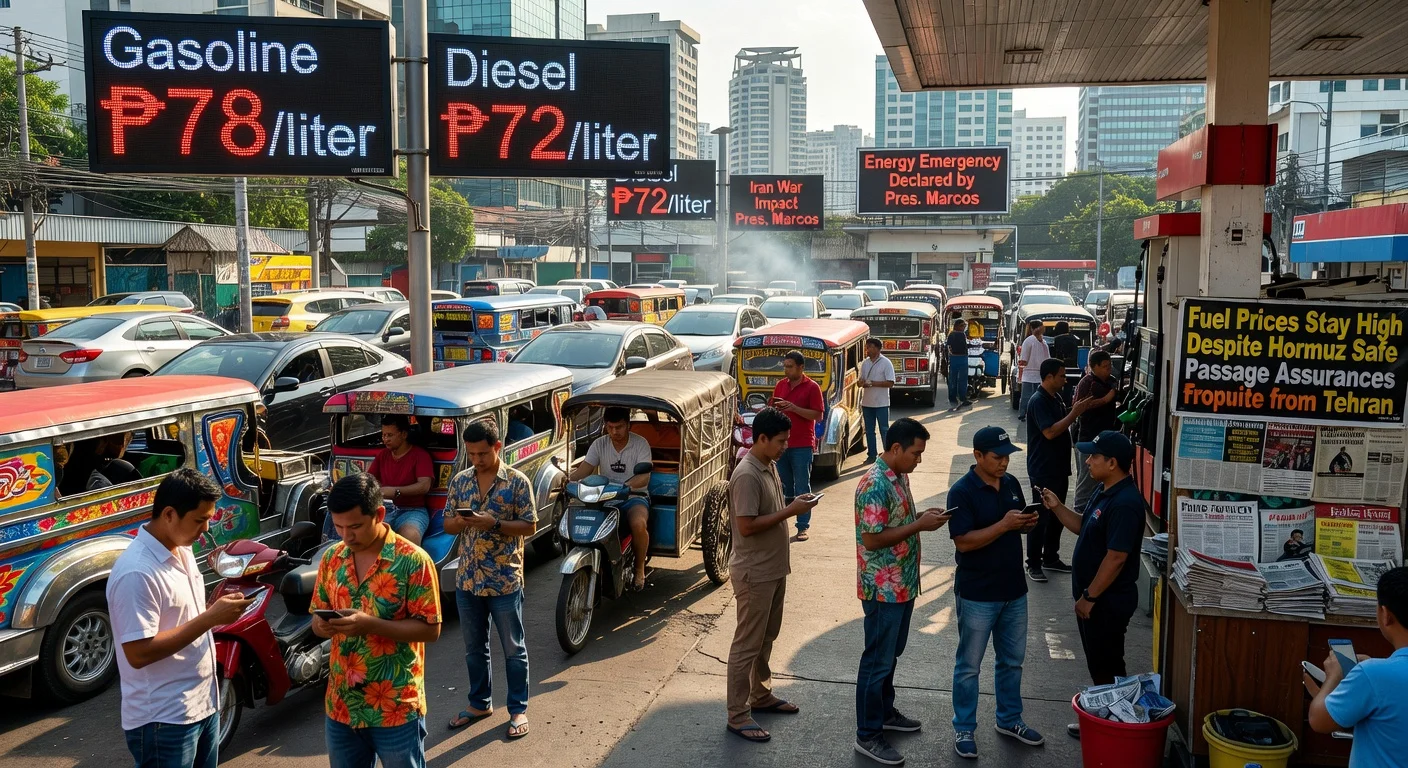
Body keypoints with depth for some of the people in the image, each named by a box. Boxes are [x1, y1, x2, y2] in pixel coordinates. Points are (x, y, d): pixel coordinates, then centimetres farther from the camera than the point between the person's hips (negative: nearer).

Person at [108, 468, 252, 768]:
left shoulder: (182, 550, 7)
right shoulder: (136, 573, -22)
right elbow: (138, 653, -25)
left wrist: (218, 611, -1)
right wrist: (210, 618, -24)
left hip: (203, 705, 9)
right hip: (163, 720, -9)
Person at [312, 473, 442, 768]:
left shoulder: (413, 561, -15)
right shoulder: (331, 558, 3)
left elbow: (430, 629, -14)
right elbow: (318, 617, 11)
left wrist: (371, 625, -26)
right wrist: (322, 626, -14)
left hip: (396, 707, -5)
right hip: (341, 704, 5)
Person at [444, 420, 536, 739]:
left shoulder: (517, 482, -8)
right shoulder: (459, 481, 4)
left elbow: (530, 526, -8)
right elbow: (447, 524, 7)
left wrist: (494, 523, -22)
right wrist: (462, 522, -16)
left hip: (505, 580, -4)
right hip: (467, 579, 4)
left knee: (513, 648, 8)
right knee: (474, 648, 17)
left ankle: (518, 709, 21)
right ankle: (480, 703, 33)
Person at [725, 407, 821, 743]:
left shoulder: (770, 466, 7)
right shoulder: (747, 475, -23)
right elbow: (747, 526, -26)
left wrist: (795, 504, 5)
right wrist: (790, 511, -24)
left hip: (774, 568, 10)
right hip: (754, 573, -9)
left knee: (766, 637, 21)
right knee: (747, 644, 0)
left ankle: (761, 695, 37)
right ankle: (737, 715, 10)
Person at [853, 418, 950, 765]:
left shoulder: (899, 476, 6)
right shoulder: (875, 485, -24)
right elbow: (872, 539, -26)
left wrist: (923, 516, 0)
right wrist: (919, 525, -23)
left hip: (903, 584, 9)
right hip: (883, 589, -9)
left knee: (891, 654, 22)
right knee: (877, 660, 1)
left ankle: (885, 712, 39)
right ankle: (868, 735, 13)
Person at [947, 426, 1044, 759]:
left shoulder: (1011, 484, 3)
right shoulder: (962, 491, -17)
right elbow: (963, 542, -23)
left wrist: (1028, 523, -7)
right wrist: (1004, 525, -28)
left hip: (1013, 589, 7)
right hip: (977, 594, -6)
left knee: (1012, 660, 19)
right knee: (969, 665, 7)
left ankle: (1009, 720, 37)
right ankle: (963, 729, 21)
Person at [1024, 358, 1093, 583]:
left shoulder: (1056, 398, 10)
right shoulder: (1038, 401, -18)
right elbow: (1050, 432, -26)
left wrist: (1076, 410, 1)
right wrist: (1074, 413, -22)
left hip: (1059, 467, 9)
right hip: (1043, 470, -9)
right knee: (1041, 517, -2)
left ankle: (1051, 558, 27)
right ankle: (1033, 564, 7)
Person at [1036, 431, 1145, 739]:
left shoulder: (1125, 503, -26)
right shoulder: (1104, 491, 6)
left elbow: (1116, 557, -26)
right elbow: (1084, 527, 18)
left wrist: (1089, 596, -20)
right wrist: (1057, 508, 2)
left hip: (1108, 600, -10)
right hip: (1094, 595, 10)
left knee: (1107, 666, 5)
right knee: (1097, 663, 20)